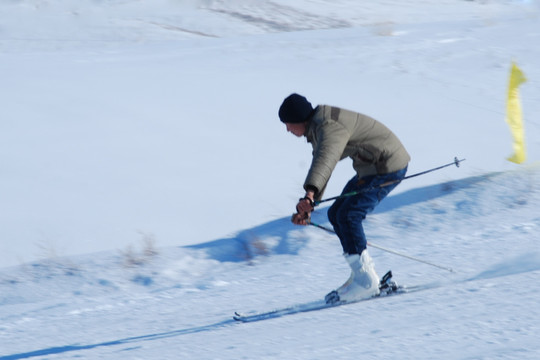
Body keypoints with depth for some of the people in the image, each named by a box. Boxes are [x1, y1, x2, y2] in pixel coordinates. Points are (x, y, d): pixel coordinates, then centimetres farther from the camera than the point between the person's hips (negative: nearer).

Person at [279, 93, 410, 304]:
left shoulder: (328, 127, -24)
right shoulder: (318, 129, 10)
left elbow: (325, 160, -43)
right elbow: (321, 167, 19)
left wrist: (310, 193, -57)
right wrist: (307, 209, 17)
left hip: (389, 166, -11)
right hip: (370, 168, 11)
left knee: (348, 215, -17)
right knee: (336, 214, 9)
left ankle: (366, 281, -13)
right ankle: (362, 274, 13)